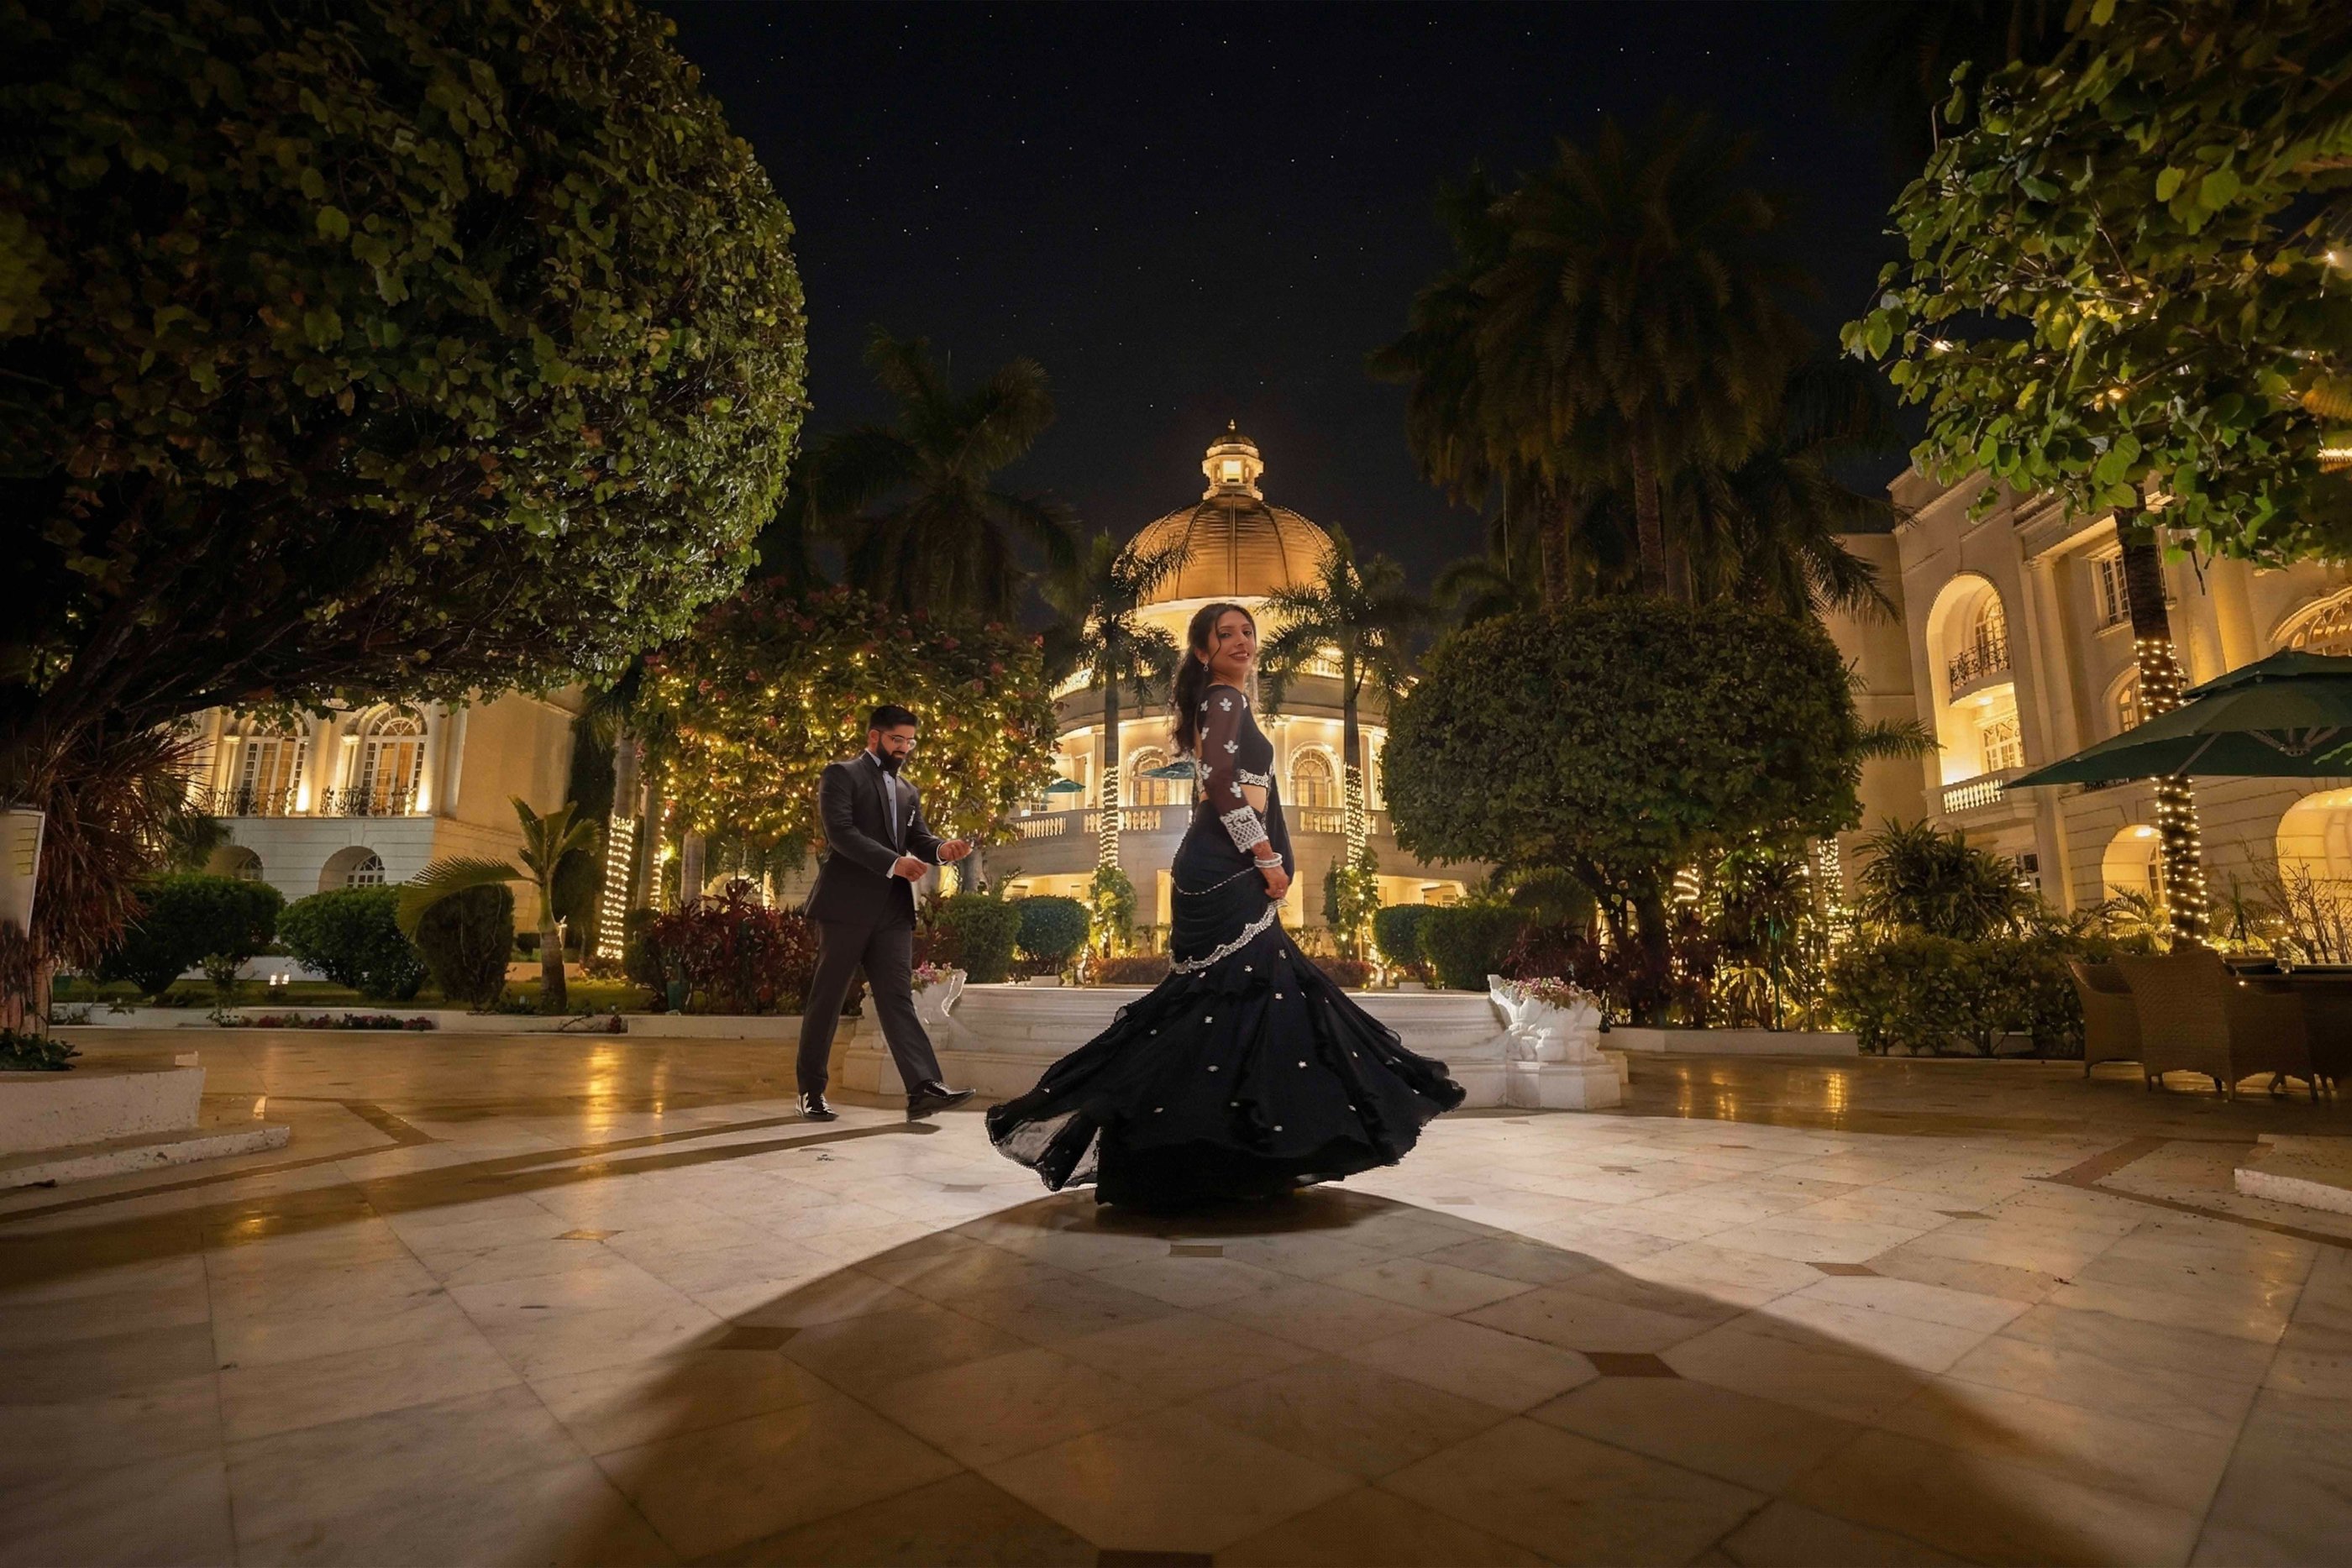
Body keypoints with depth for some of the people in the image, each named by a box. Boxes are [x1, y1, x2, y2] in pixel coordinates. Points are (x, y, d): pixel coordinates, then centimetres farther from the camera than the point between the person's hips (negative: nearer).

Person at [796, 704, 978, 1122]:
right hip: (847, 904, -5)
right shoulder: (840, 775, 0)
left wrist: (944, 849, -11)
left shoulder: (907, 792, 21)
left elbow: (920, 840, 13)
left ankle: (923, 1088, -10)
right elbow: (841, 832, -13)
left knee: (897, 998, -2)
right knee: (826, 998, 4)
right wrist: (894, 862, -22)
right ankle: (811, 1089, 16)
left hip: (893, 909, 5)